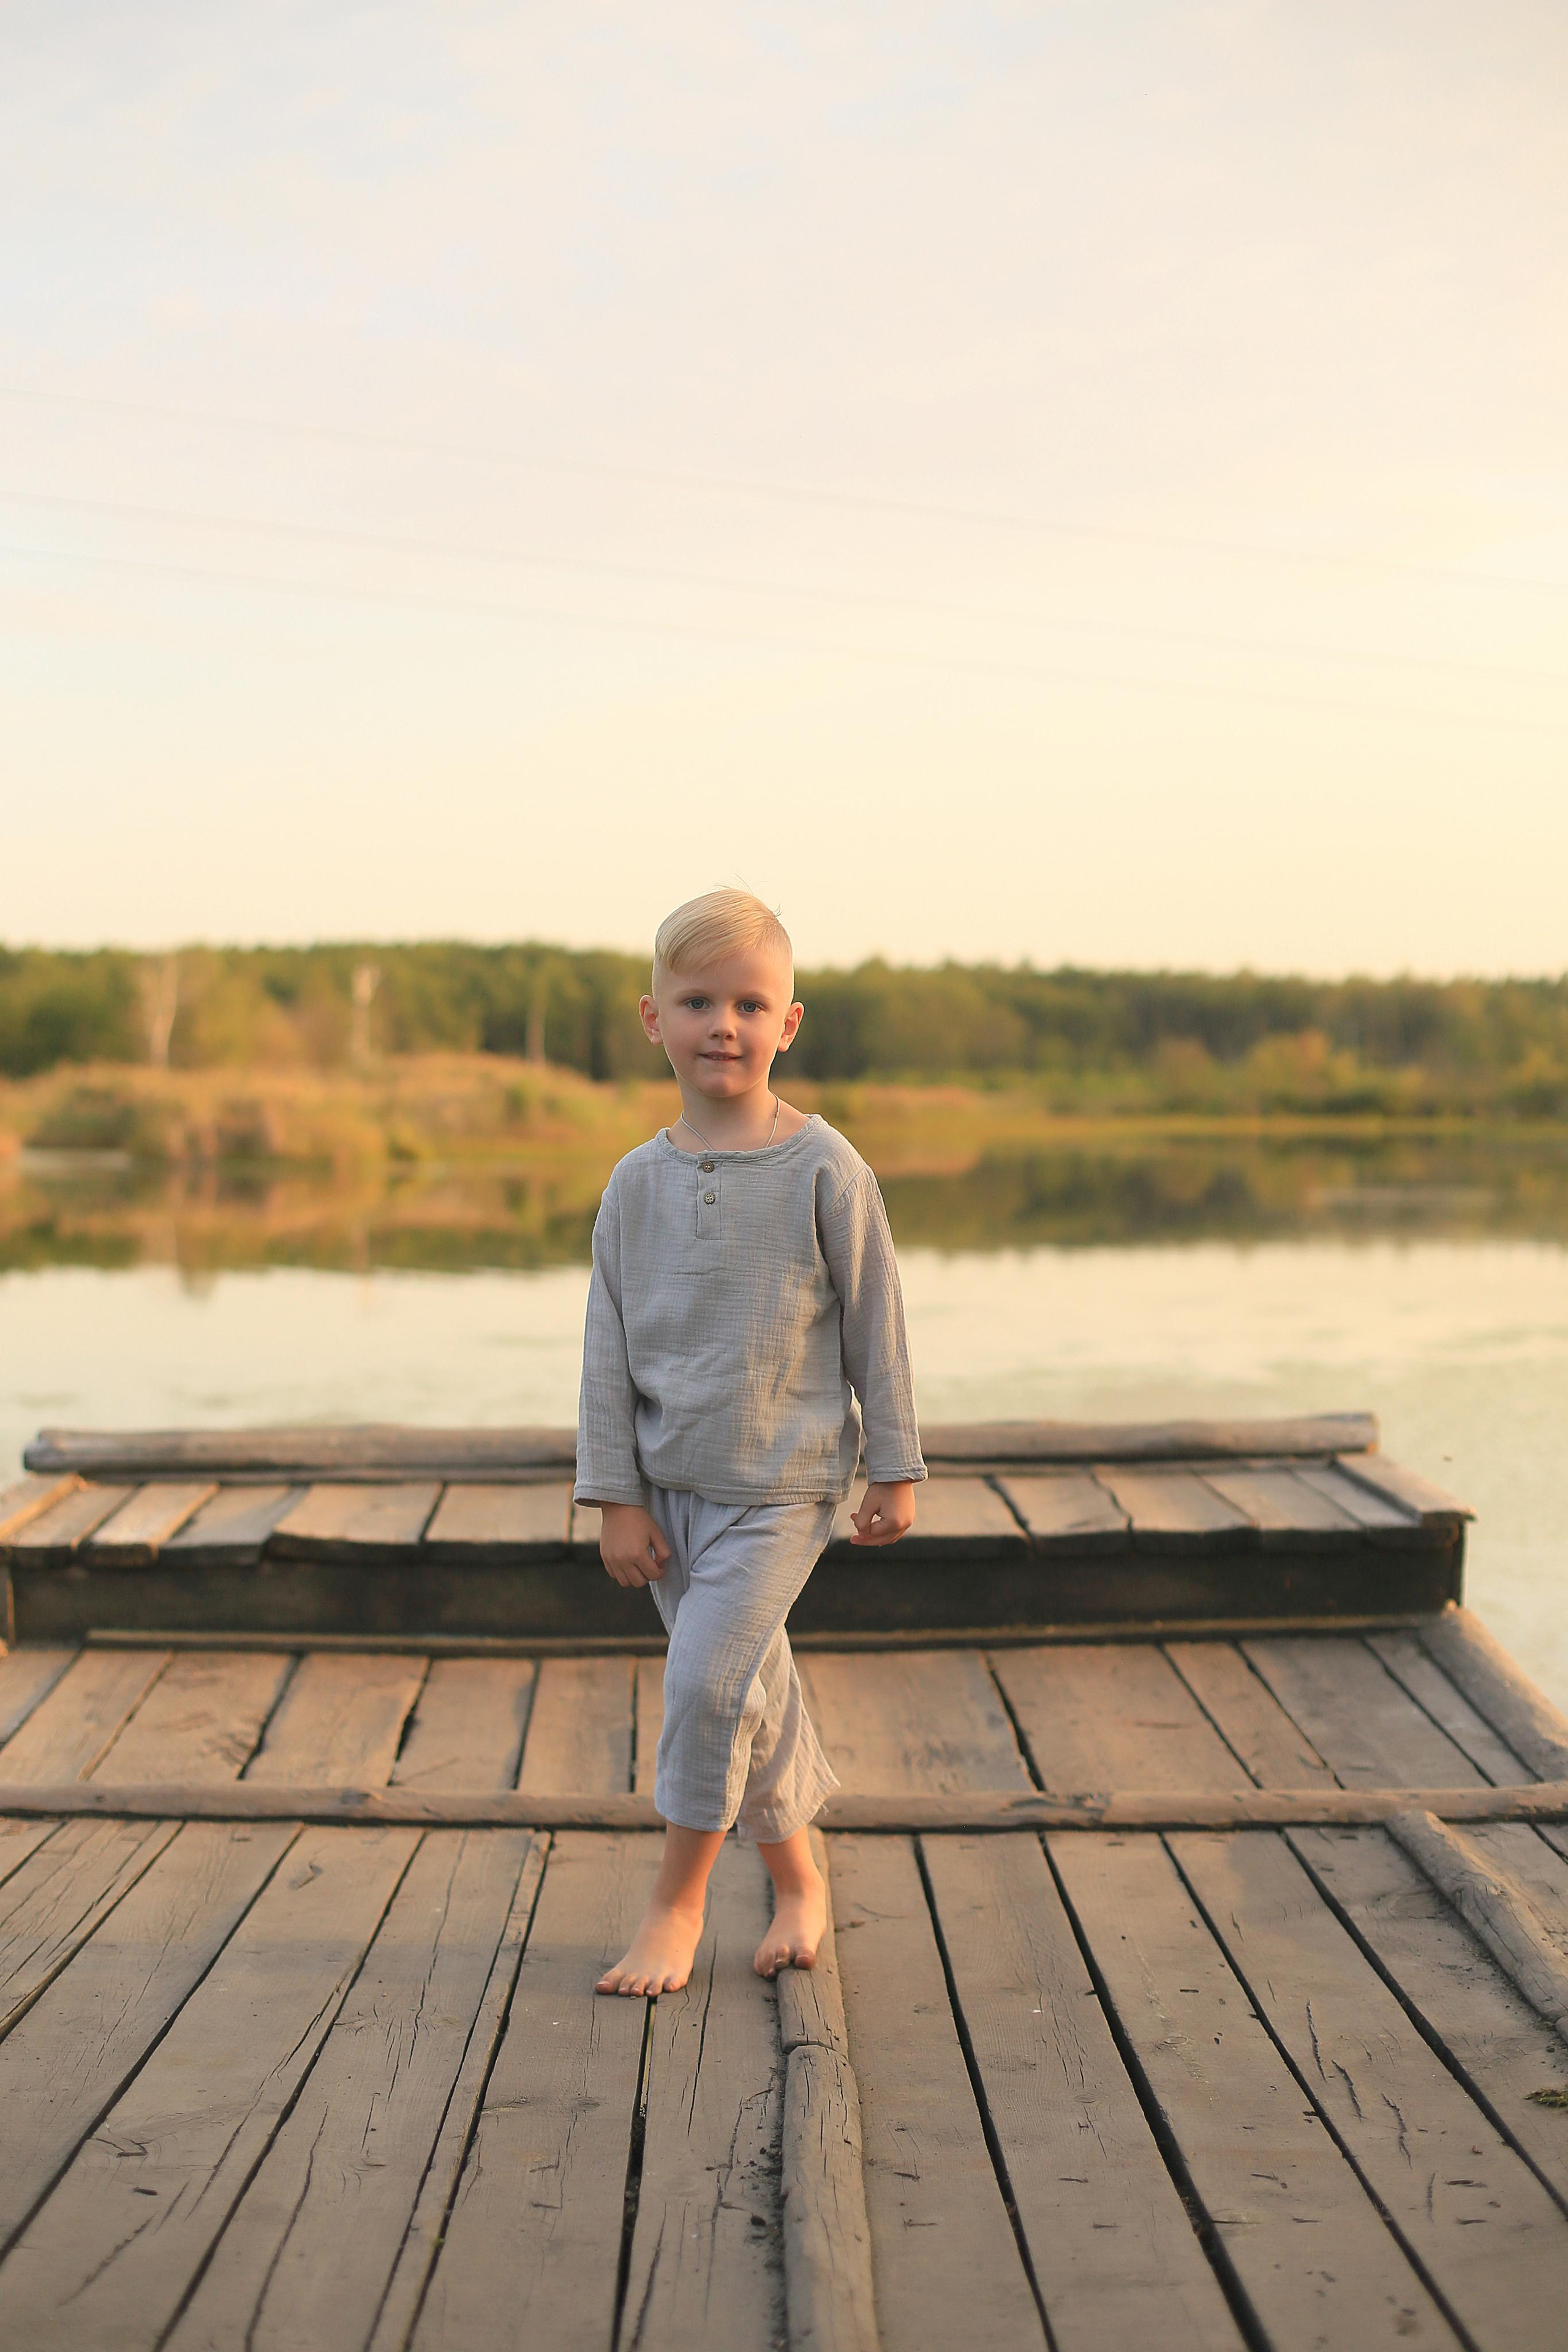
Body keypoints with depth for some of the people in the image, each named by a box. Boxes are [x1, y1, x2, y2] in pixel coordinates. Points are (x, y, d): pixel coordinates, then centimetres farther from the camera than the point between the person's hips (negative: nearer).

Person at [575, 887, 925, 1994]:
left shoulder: (825, 1170, -8)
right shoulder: (639, 1182, 0)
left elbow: (875, 1325, -3)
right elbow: (609, 1350, 3)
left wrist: (895, 1470, -1)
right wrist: (617, 1497, 0)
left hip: (782, 1484, -4)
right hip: (671, 1484, 4)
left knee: (707, 1679, -13)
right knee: (751, 1693, 12)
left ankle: (680, 1897, 5)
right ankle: (798, 1882, 30)